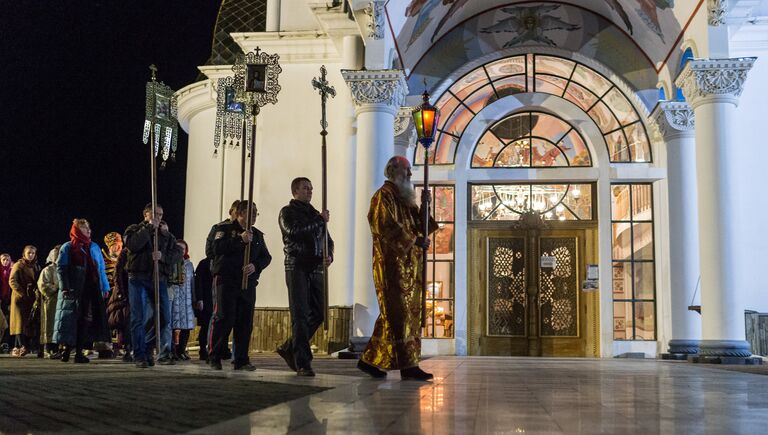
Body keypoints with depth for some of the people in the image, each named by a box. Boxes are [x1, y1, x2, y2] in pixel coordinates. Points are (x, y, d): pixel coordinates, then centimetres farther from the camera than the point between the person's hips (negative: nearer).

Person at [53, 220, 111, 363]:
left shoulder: (94, 247, 17)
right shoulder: (68, 247, 3)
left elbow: (101, 269, 17)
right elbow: (61, 268, -3)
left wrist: (105, 287, 10)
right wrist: (65, 288, -14)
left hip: (92, 290, 4)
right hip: (74, 291, -4)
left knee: (86, 319, 1)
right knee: (71, 317, -5)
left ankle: (79, 351, 6)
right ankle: (66, 347, 6)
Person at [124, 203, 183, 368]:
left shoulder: (166, 234, 17)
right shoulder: (134, 229, 9)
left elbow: (177, 252, 5)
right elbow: (132, 244, -14)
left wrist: (163, 256, -14)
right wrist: (149, 227, -10)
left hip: (159, 279, 3)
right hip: (138, 279, -3)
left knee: (165, 318, 0)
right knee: (139, 319, -4)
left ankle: (164, 354, 8)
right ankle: (140, 355, 2)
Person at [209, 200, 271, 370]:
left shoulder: (257, 235, 18)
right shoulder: (225, 229, 3)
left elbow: (266, 257, 12)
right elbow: (217, 248, -14)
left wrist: (255, 266, -8)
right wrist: (240, 240, -17)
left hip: (248, 283, 5)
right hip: (226, 281, -5)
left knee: (245, 321, 2)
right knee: (223, 319, -6)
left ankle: (241, 360, 8)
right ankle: (215, 358, 5)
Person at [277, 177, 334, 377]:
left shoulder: (315, 214, 22)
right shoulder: (287, 212, 4)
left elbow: (327, 240, 23)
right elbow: (293, 230, -17)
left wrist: (329, 255, 1)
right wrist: (320, 221, -8)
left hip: (315, 269, 6)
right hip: (296, 267, -6)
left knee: (318, 313, 4)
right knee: (300, 315, -8)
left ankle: (289, 348, 21)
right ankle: (303, 363, -8)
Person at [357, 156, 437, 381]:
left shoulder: (404, 198, 21)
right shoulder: (383, 196, -7)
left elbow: (417, 227, 18)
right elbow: (387, 227, -19)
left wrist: (424, 207, 3)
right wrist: (414, 240, -17)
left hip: (407, 265, 10)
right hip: (393, 264, -10)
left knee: (407, 313, 9)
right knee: (400, 313, -8)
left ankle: (371, 359, 15)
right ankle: (408, 365, -7)